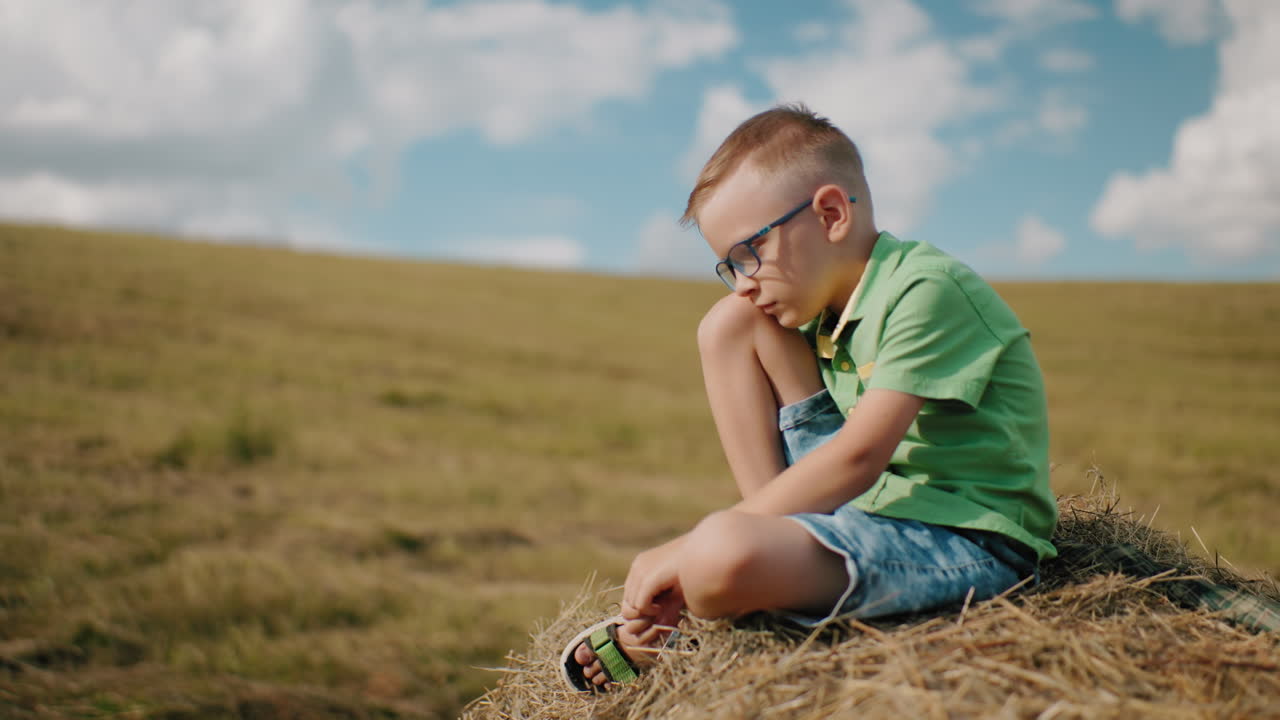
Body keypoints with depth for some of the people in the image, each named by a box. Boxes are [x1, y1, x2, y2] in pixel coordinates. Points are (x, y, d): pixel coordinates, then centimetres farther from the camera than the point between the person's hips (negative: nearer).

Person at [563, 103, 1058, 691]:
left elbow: (856, 458, -26)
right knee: (729, 324, 5)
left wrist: (690, 549, -25)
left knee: (722, 556, -37)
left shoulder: (926, 288, -18)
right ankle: (782, 536, 0)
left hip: (969, 539, -8)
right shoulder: (829, 304, 9)